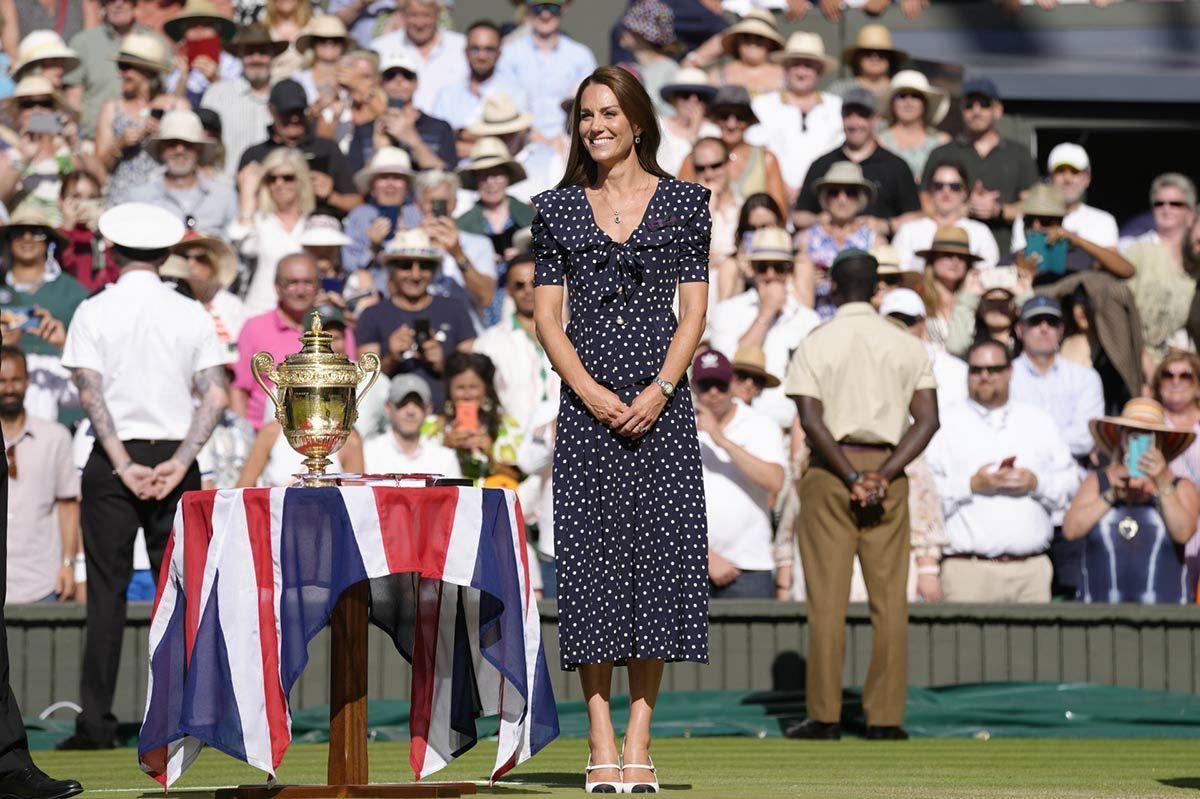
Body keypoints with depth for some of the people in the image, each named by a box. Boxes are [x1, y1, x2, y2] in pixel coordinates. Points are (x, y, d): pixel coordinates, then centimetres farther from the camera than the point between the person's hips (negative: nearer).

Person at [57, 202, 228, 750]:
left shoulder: (93, 313, -1)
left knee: (107, 590, 0)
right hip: (174, 456, 1)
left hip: (112, 460, -1)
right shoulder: (191, 314, 5)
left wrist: (123, 465, -11)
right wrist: (180, 461, -8)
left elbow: (91, 395, -9)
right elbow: (216, 396, -3)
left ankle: (96, 724, -4)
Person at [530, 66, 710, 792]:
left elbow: (694, 310, 3)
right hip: (587, 402, 1)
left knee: (658, 556, -3)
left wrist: (658, 390, -11)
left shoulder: (682, 202, 6)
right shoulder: (558, 208, 9)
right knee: (592, 557, -3)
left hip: (662, 399, -1)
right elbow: (548, 315, 6)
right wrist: (590, 391, -9)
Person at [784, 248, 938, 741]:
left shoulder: (815, 345, -2)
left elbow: (811, 422, -13)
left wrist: (852, 478, -11)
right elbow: (928, 420, -2)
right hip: (888, 469, 2)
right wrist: (882, 478, -9)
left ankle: (825, 715, -2)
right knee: (889, 598, 4)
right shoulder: (908, 347, 7)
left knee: (827, 597, -1)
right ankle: (885, 716, 1)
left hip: (830, 472, -2)